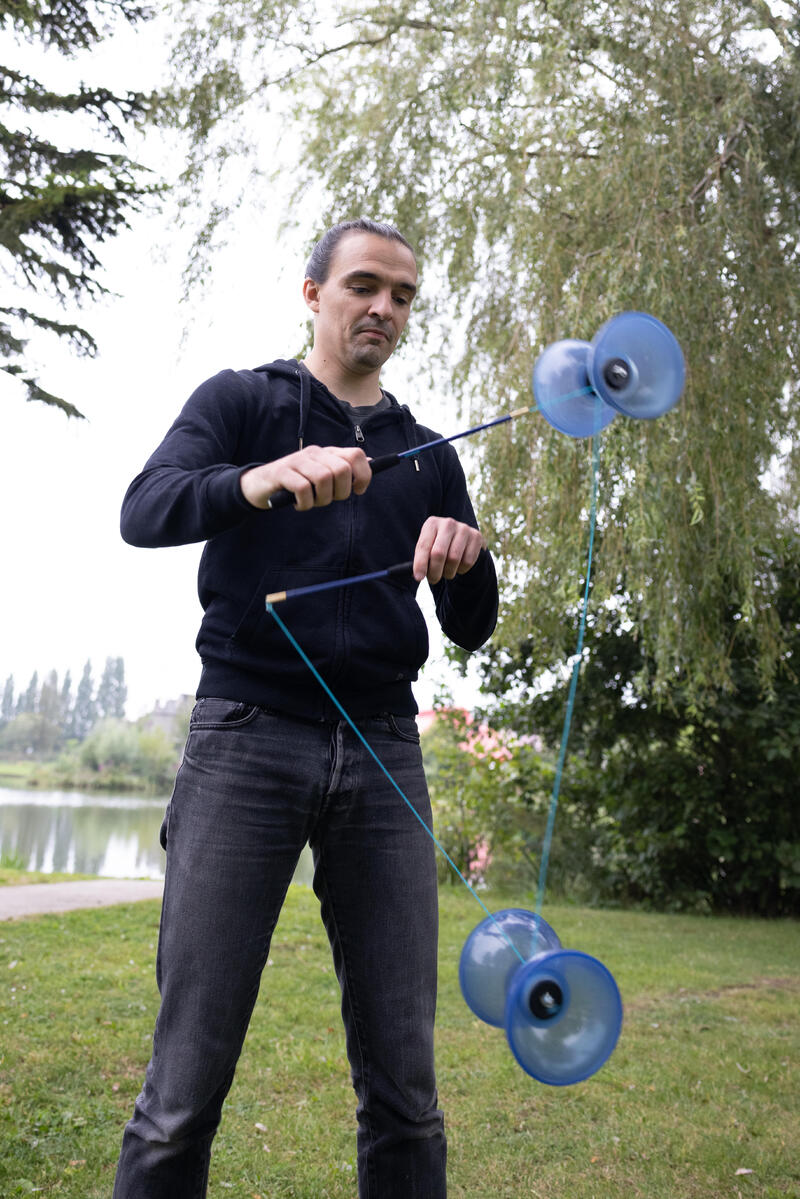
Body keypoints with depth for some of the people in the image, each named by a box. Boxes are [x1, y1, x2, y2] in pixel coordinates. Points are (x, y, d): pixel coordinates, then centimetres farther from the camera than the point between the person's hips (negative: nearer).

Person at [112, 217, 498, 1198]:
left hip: (382, 751, 3)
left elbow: (471, 632, 16)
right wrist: (258, 482, -26)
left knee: (405, 1091, 1)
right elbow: (143, 511, -6)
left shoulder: (427, 455, 21)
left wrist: (467, 562, -7)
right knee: (187, 1087, -6)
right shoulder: (240, 401, 13)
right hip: (248, 736, -3)